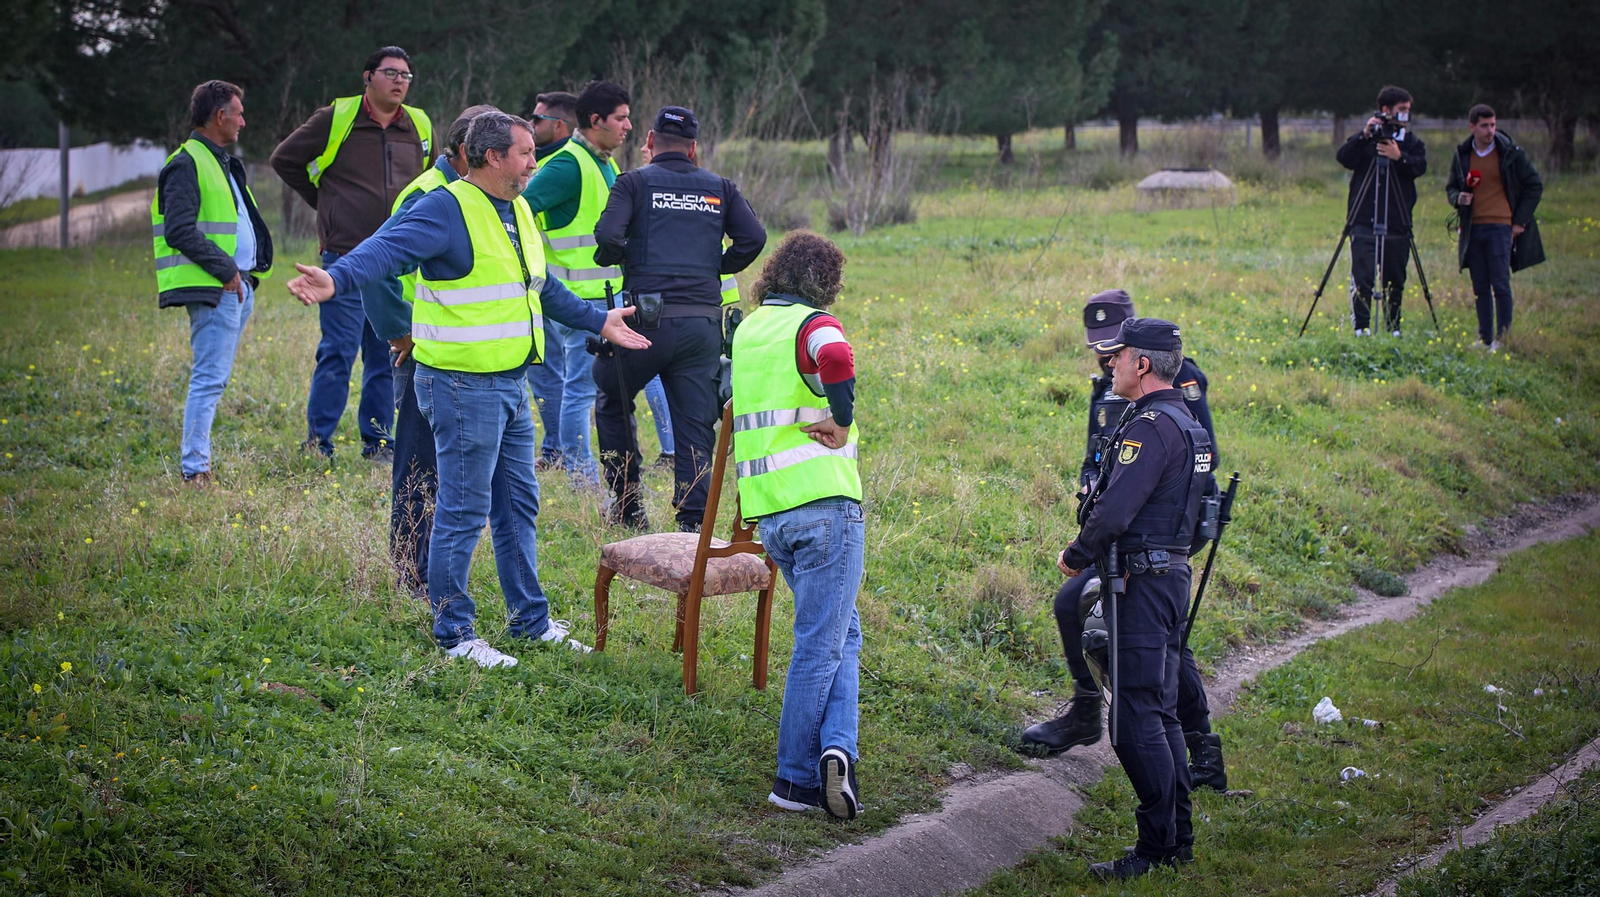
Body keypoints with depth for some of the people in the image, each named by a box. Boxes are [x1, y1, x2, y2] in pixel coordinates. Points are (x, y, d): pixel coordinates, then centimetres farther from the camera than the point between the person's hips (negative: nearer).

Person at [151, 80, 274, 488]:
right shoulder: (188, 164, -11)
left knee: (212, 378, 12)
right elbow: (180, 231, -20)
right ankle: (194, 470, -11)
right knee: (210, 379, -11)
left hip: (238, 286, 10)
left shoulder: (222, 164, 22)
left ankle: (194, 454, 18)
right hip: (213, 290, -10)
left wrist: (251, 270, 13)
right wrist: (226, 270, -17)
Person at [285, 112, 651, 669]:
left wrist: (598, 322, 34)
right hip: (465, 386, -9)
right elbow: (389, 249, -30)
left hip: (510, 385, 9)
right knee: (463, 512, -2)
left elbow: (543, 288, 29)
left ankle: (530, 620, 28)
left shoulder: (517, 213, 14)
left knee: (518, 505, 17)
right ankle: (453, 633, 8)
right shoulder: (448, 210, -15)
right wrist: (336, 279, -48)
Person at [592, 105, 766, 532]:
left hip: (649, 318, -3)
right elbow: (753, 238, 2)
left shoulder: (635, 183, 3)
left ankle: (627, 503, 18)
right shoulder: (720, 188, 13)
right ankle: (693, 521, 0)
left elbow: (608, 234, -12)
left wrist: (611, 257, 10)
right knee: (695, 424, 6)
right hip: (704, 323, 3)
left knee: (612, 402, 19)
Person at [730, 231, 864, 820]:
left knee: (840, 631, 17)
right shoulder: (814, 325, -7)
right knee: (821, 643, 0)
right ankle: (796, 779, 1)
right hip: (824, 502, -7)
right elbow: (836, 358, -31)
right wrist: (841, 422, -18)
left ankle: (835, 747, 4)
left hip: (766, 510, 7)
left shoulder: (747, 329, 16)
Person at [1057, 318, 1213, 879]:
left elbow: (1115, 511, -23)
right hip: (1172, 573, 10)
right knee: (1159, 712, 15)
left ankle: (1157, 844, -6)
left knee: (1136, 719, -8)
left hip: (1142, 580, -10)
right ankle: (1179, 838, 19)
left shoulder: (1151, 426, -17)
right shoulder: (1185, 423, 15)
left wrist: (1076, 557, -7)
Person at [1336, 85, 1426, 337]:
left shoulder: (1411, 141, 11)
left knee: (1395, 279, 6)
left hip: (1398, 223, 2)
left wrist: (1399, 157, -22)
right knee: (1363, 276, -10)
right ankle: (1361, 327, -6)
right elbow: (1344, 158, -8)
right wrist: (1364, 136, -19)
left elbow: (1420, 166, -5)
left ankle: (1393, 329, 15)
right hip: (1364, 221, -2)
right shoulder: (1365, 138, 6)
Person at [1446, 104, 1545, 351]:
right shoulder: (1462, 155, 8)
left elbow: (1535, 185, 4)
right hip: (1473, 228, 4)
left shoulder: (1510, 152, -2)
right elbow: (1451, 187, 19)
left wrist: (1521, 220, -1)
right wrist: (1457, 198, -5)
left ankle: (1502, 338, -5)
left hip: (1500, 227, -4)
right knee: (1480, 288, 7)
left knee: (1500, 285, -10)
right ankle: (1485, 338, 12)